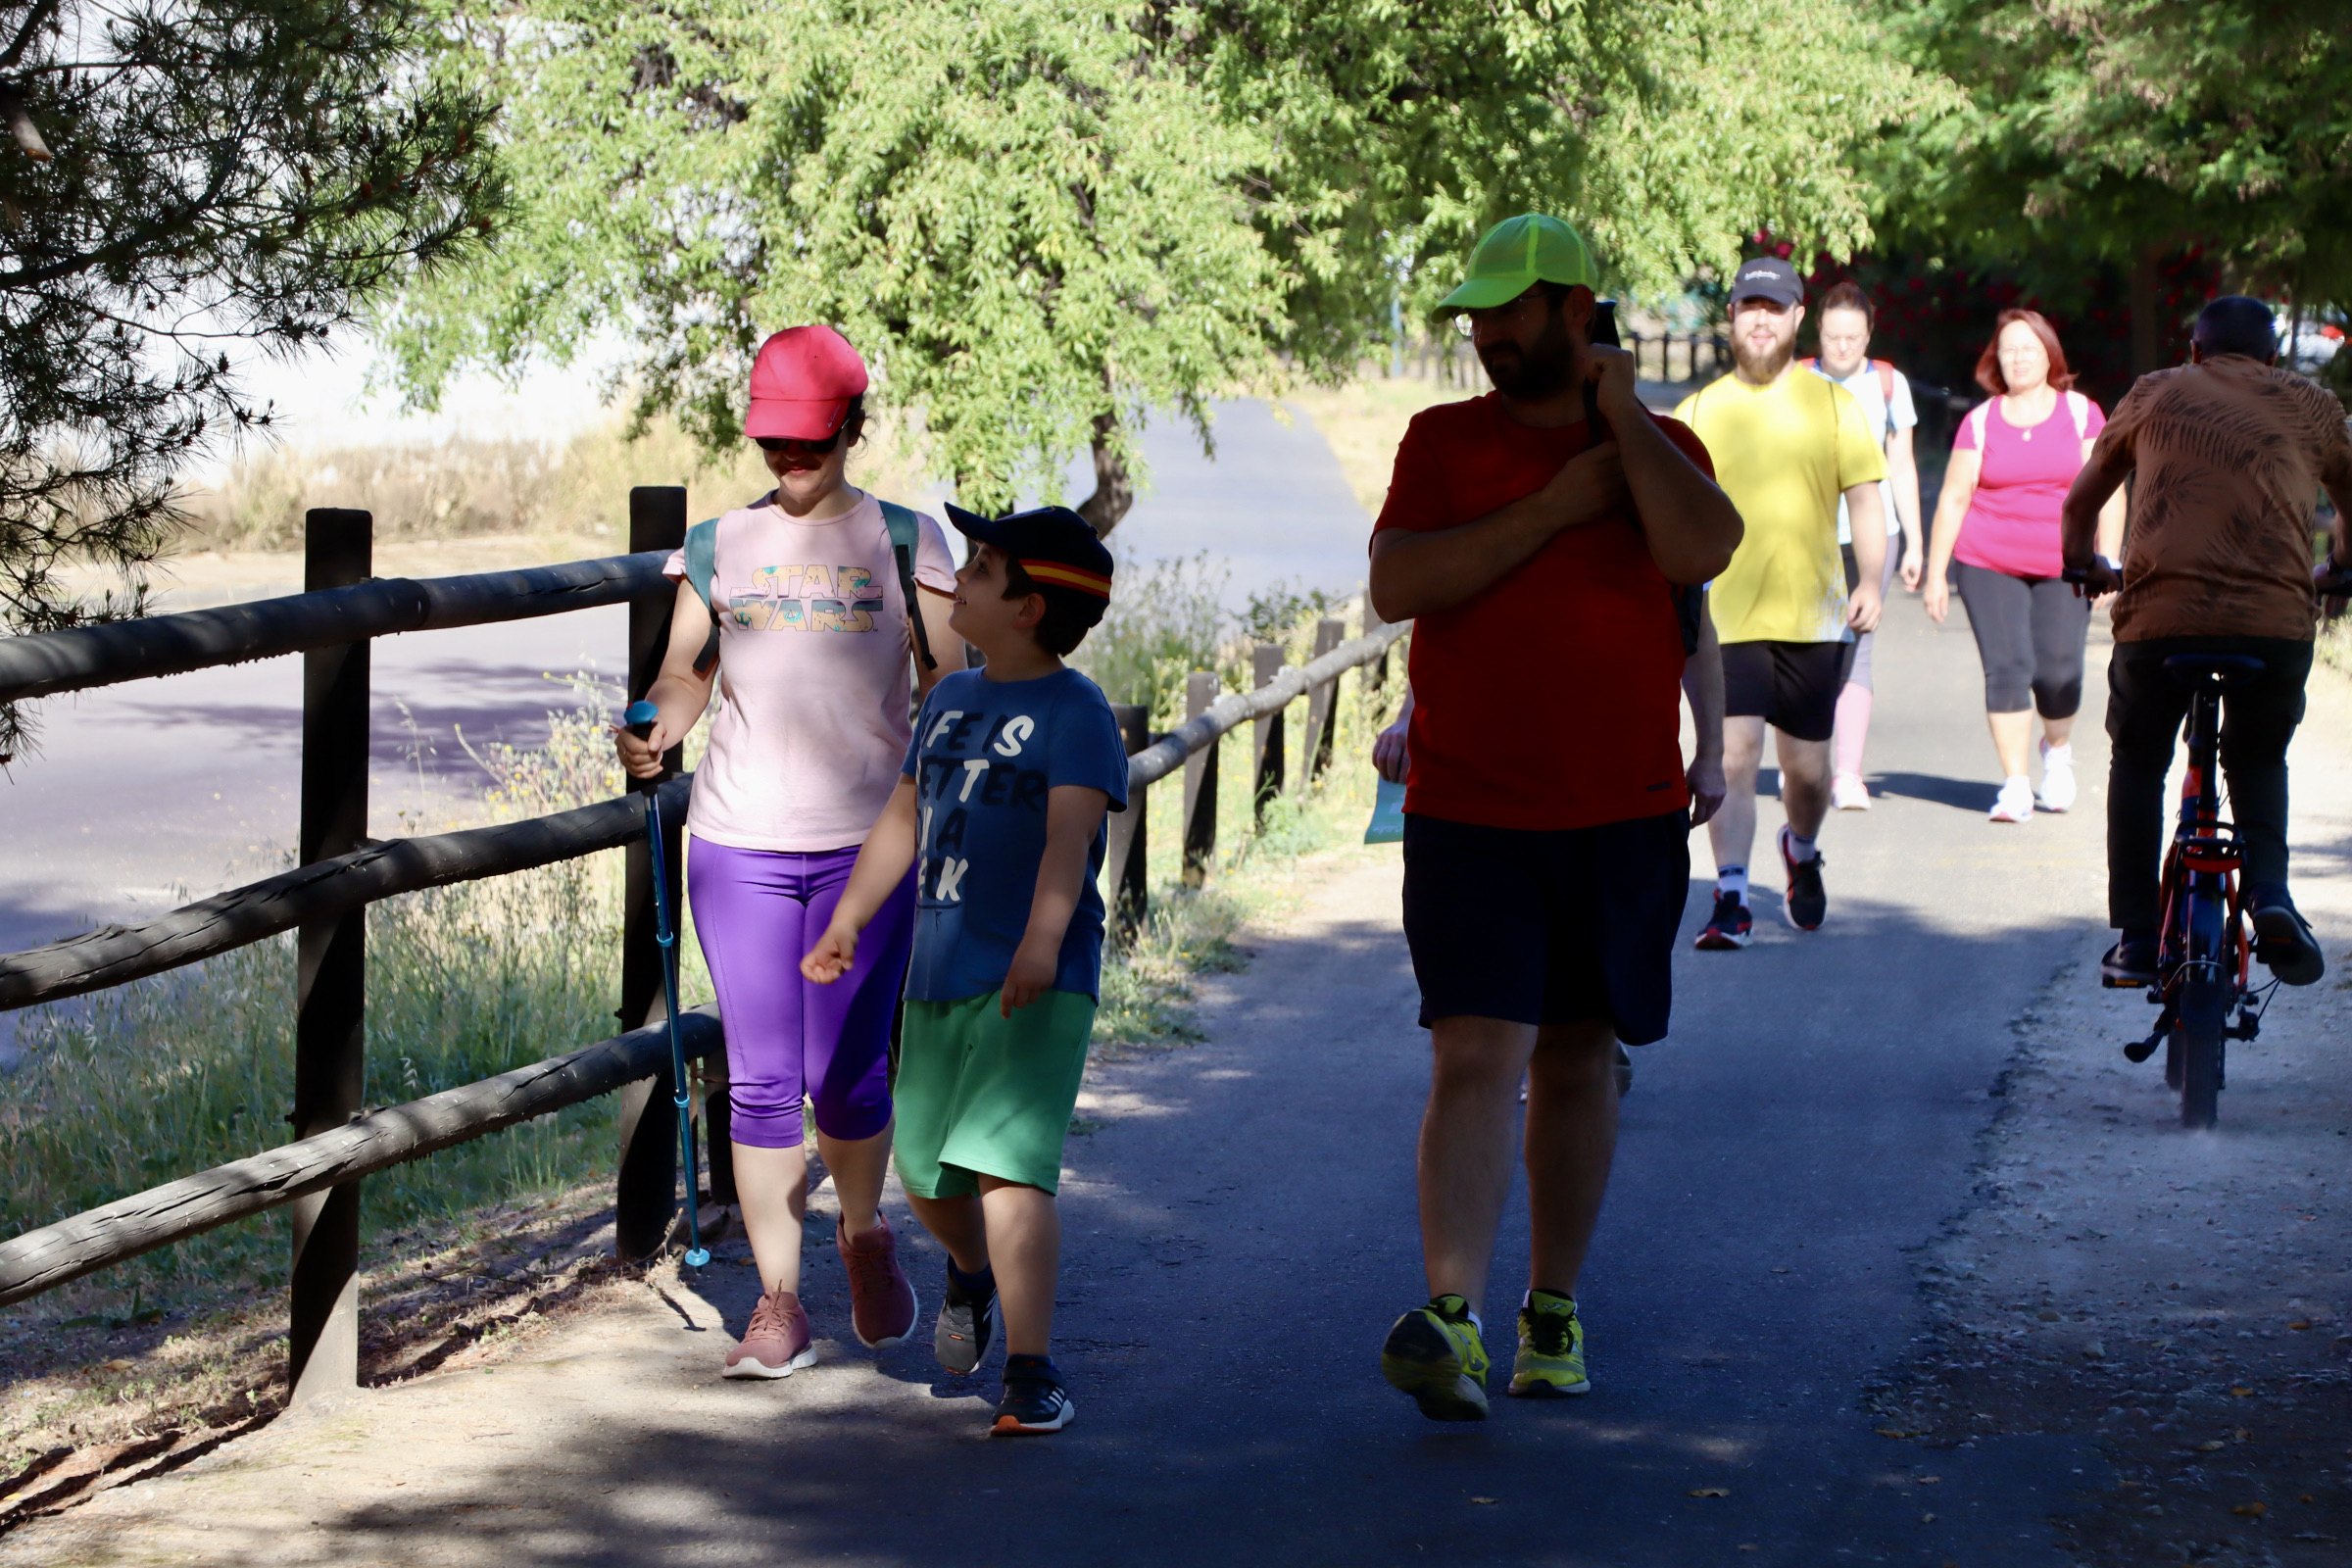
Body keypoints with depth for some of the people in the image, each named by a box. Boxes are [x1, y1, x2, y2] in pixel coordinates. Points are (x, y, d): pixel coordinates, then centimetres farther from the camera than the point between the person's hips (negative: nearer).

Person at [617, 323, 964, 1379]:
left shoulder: (904, 540, 6)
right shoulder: (720, 546, 11)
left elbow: (948, 684, 5)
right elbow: (686, 670, 15)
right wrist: (653, 732, -6)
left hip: (866, 841, -2)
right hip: (739, 843, 2)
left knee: (843, 1074, -4)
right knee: (761, 1079, -1)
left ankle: (864, 1233, 27)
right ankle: (778, 1301, 6)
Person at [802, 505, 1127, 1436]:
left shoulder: (1075, 714, -10)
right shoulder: (951, 701, 14)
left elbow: (1068, 836, -23)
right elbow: (905, 816, 24)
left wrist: (1040, 943, -36)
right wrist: (845, 925, 23)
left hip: (1034, 986, -8)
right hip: (938, 976, 8)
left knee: (1006, 1162, -19)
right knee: (923, 1167, 16)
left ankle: (1033, 1375, -15)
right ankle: (971, 1273, 49)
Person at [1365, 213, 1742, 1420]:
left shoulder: (1660, 445, 5)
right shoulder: (1444, 442, 5)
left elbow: (1701, 550, -17)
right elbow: (1396, 586, -10)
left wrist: (1620, 413, -9)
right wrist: (1550, 509, -13)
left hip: (1624, 818, 2)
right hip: (1469, 816, -1)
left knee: (1577, 1062, 12)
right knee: (1477, 1059, -13)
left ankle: (1554, 1312, 23)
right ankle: (1452, 1322, -22)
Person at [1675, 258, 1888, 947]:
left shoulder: (1834, 406, 6)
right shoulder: (1696, 413, 6)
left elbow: (1866, 501, 4)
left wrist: (1870, 582, -10)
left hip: (1814, 618, 1)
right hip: (1725, 619, -1)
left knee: (1807, 768, 9)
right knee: (1731, 757, -13)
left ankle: (1801, 852, 39)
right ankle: (1731, 898, -11)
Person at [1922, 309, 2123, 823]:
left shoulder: (2082, 414, 5)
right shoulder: (1980, 422, 5)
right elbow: (1953, 499, 6)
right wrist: (1935, 575, 3)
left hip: (2063, 567, 0)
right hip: (1989, 567, 0)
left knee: (2057, 671, -6)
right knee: (2006, 667, -10)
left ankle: (2058, 750, 27)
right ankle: (2015, 786, -6)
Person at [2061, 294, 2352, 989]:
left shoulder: (2156, 394, 18)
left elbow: (2080, 503, 28)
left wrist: (2085, 568, 47)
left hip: (2160, 614, -1)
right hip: (2280, 619, 1)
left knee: (2137, 762, 23)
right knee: (2259, 761, 26)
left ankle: (2136, 938, 17)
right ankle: (2270, 892, 1)